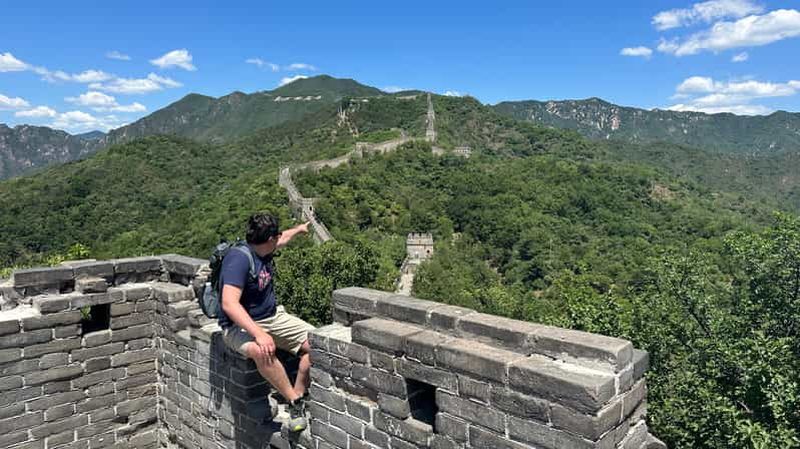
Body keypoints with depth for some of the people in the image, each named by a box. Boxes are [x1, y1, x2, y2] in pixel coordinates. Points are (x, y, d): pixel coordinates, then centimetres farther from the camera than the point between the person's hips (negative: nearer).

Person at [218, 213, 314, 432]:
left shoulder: (264, 249, 3)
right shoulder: (239, 258, -24)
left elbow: (282, 239, 30)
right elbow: (229, 304, -34)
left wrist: (298, 229, 47)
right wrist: (259, 333, -42)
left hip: (273, 317, 8)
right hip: (240, 326, -8)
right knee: (261, 351, -40)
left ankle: (296, 398, -1)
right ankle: (295, 401, -21)